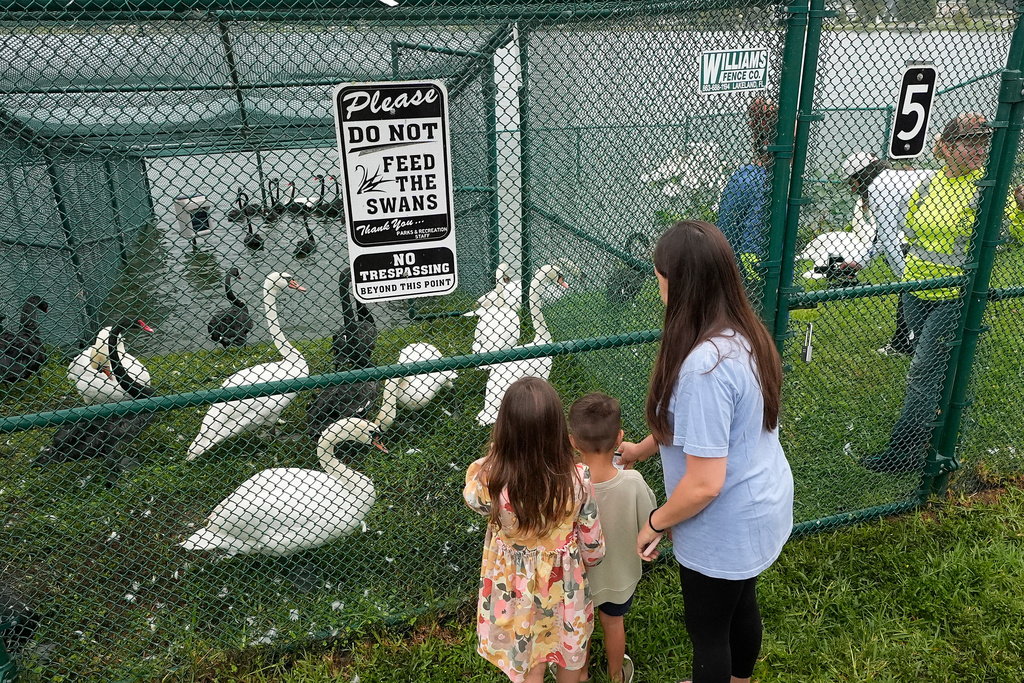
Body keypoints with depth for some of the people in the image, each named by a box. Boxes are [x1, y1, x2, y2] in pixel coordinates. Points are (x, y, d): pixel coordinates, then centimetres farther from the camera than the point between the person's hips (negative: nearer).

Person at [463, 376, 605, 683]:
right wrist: (590, 558, 10)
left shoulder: (491, 477, -34)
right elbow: (592, 541, -13)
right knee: (569, 646, 31)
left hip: (516, 586, 0)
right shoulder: (578, 478, -30)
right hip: (564, 581, 1)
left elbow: (473, 499, -7)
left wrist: (496, 454, -10)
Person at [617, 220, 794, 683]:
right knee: (741, 605, 30)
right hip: (763, 508, 9)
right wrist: (640, 449, 19)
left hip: (724, 528, -9)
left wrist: (655, 523, -14)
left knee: (708, 631, 16)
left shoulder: (704, 366, -35)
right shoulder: (745, 335, -5)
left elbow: (704, 484, -31)